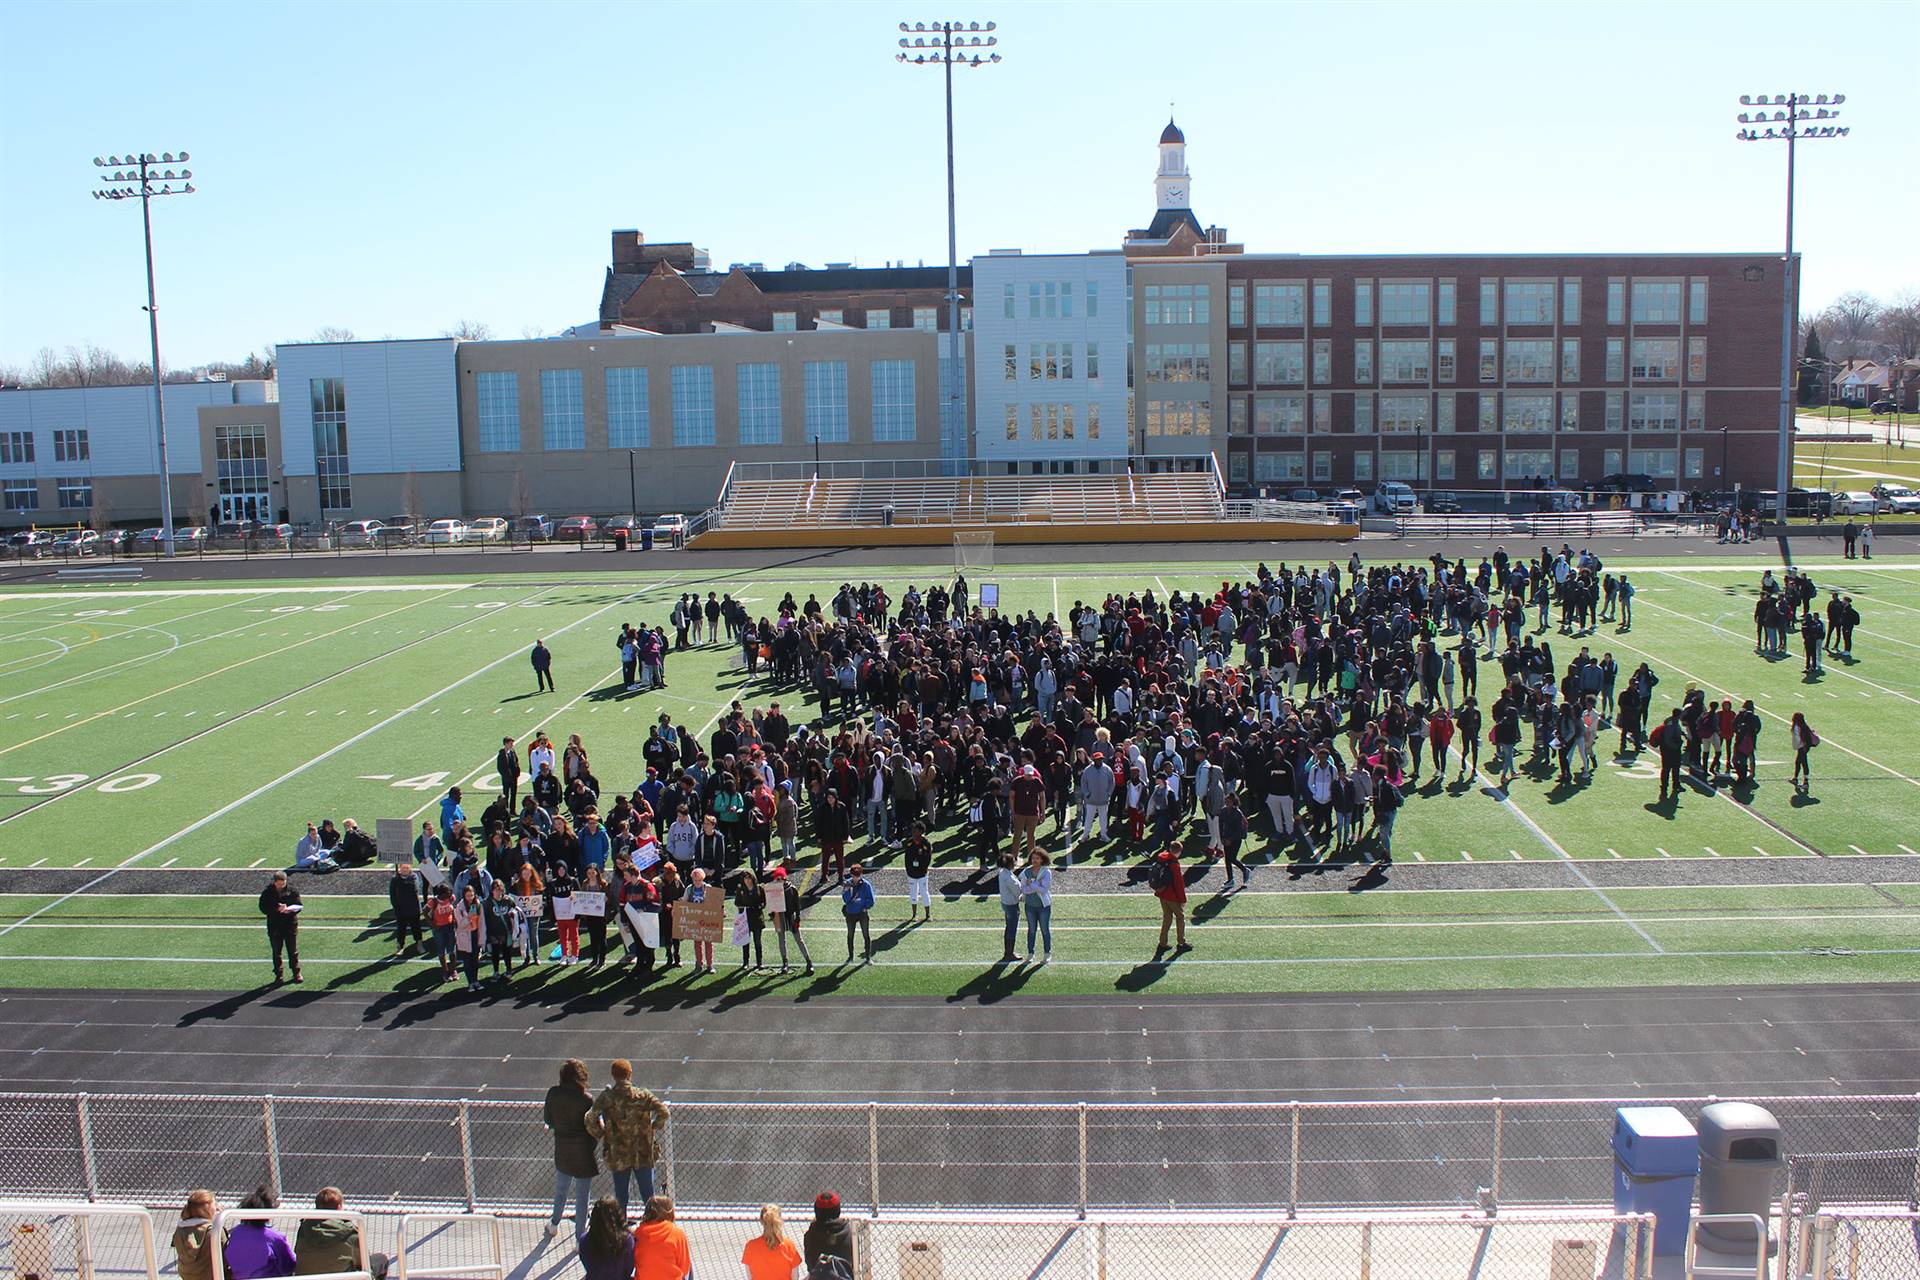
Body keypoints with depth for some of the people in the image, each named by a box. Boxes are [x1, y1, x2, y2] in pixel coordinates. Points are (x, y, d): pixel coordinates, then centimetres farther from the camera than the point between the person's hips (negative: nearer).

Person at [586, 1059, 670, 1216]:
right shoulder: (642, 1095, -9)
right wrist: (654, 1128, -1)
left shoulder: (605, 1097, -8)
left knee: (621, 1196, 15)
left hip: (618, 1156, 0)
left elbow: (591, 1121, -15)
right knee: (648, 1194, 12)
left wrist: (602, 1135, 1)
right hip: (643, 1155, 0)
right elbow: (663, 1111, -17)